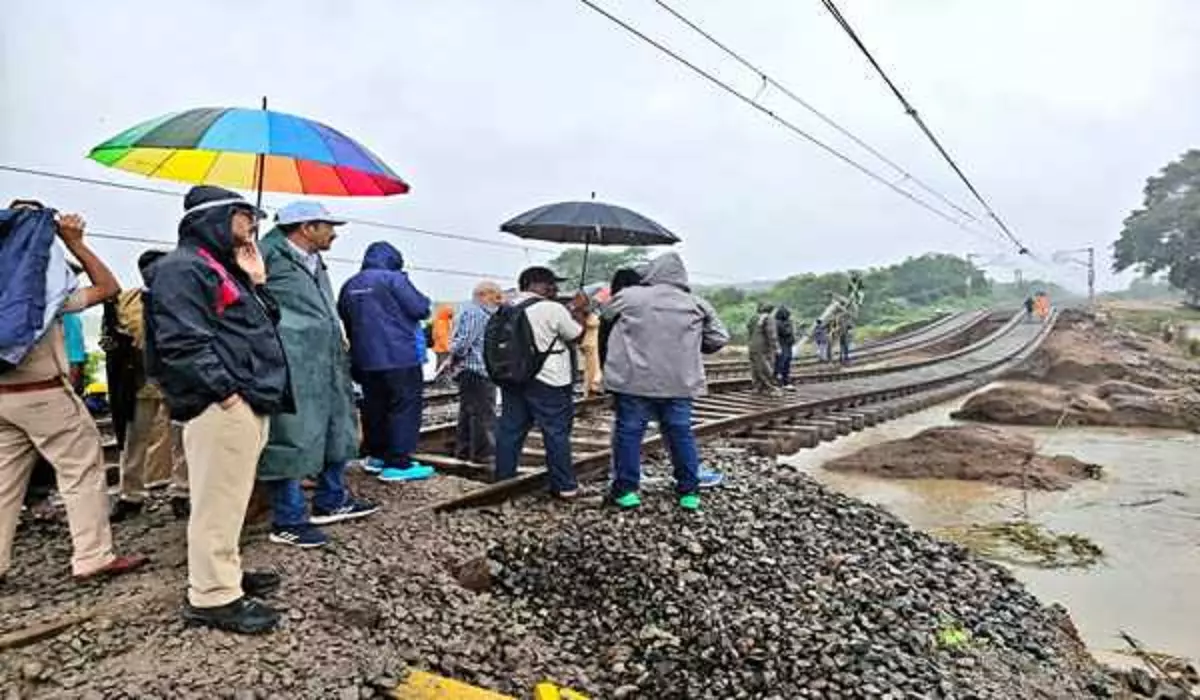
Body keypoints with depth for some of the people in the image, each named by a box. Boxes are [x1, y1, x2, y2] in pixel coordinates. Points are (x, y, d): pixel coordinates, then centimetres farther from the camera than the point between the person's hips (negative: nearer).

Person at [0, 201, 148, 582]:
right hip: (43, 393, -7)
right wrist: (75, 243, -9)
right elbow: (109, 288, -8)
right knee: (82, 470, -1)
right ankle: (93, 557, -1)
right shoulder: (44, 286, -11)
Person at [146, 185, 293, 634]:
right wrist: (225, 391, -21)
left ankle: (226, 572, 30)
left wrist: (257, 282, 14)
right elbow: (183, 341, -20)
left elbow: (263, 326, 26)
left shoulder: (222, 269, 24)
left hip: (248, 404, 11)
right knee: (218, 501, -6)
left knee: (230, 499, 18)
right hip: (221, 407, -11)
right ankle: (212, 595, 3)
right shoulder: (182, 268, -10)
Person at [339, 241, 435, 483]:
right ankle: (399, 463, -6)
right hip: (400, 356, -7)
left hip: (365, 359, 7)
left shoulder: (350, 285, 13)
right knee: (405, 407, -3)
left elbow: (345, 320, 21)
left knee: (374, 407, 16)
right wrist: (423, 300, 8)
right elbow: (420, 309, -13)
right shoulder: (393, 278, -9)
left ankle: (376, 455, 25)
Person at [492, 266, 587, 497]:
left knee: (510, 430, 11)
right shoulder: (553, 309, -12)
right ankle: (564, 486, 6)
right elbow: (577, 336, -4)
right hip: (548, 382, -7)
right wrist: (579, 311, 10)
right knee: (556, 433, 0)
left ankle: (503, 480, 18)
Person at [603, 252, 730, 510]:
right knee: (681, 434, 12)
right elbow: (719, 338, 9)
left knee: (629, 432, 8)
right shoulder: (696, 305, 4)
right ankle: (689, 491, 19)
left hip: (634, 380, -2)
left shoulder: (627, 297, -1)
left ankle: (625, 489, 13)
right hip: (679, 383, 2)